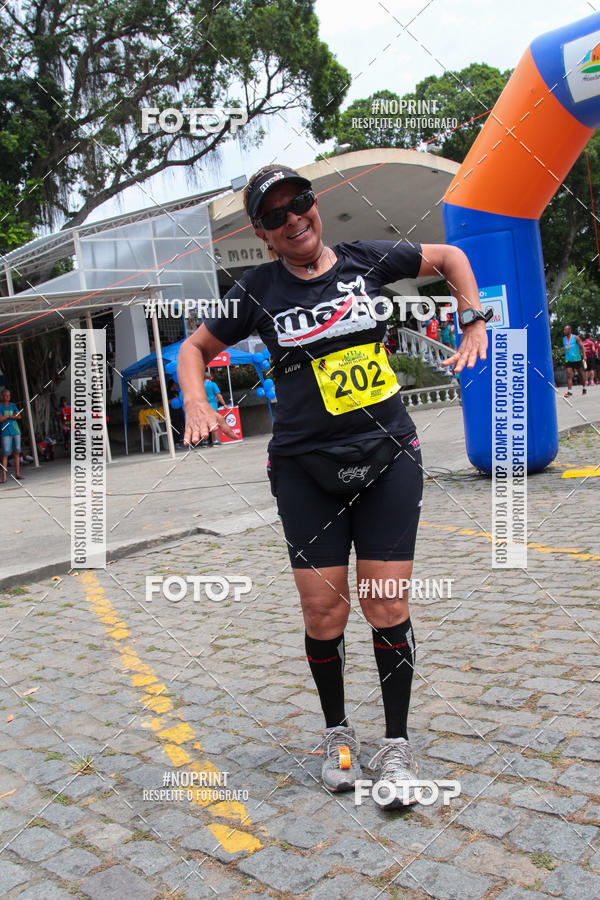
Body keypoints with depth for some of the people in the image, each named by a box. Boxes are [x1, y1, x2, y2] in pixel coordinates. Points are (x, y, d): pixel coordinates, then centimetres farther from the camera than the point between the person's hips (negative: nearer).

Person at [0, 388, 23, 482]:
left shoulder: (13, 405, 13)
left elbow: (19, 416, 5)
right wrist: (12, 416, -5)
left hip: (16, 431, 4)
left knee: (17, 453, 5)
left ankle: (17, 473, 12)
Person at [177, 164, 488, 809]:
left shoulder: (365, 260, 4)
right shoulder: (258, 291, 3)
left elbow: (450, 257, 19)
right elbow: (195, 348, 14)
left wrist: (475, 326, 8)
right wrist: (196, 400, -5)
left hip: (387, 457, 0)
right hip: (305, 467, 0)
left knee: (387, 607, -1)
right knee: (323, 612, -1)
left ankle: (395, 745, 19)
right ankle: (337, 733, 26)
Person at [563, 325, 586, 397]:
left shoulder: (576, 337, -6)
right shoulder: (564, 339, 8)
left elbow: (581, 346, -12)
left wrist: (584, 355, -23)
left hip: (577, 359, -3)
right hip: (568, 360, 3)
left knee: (581, 374, 12)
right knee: (569, 375, -12)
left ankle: (584, 388, 29)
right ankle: (569, 391, -20)